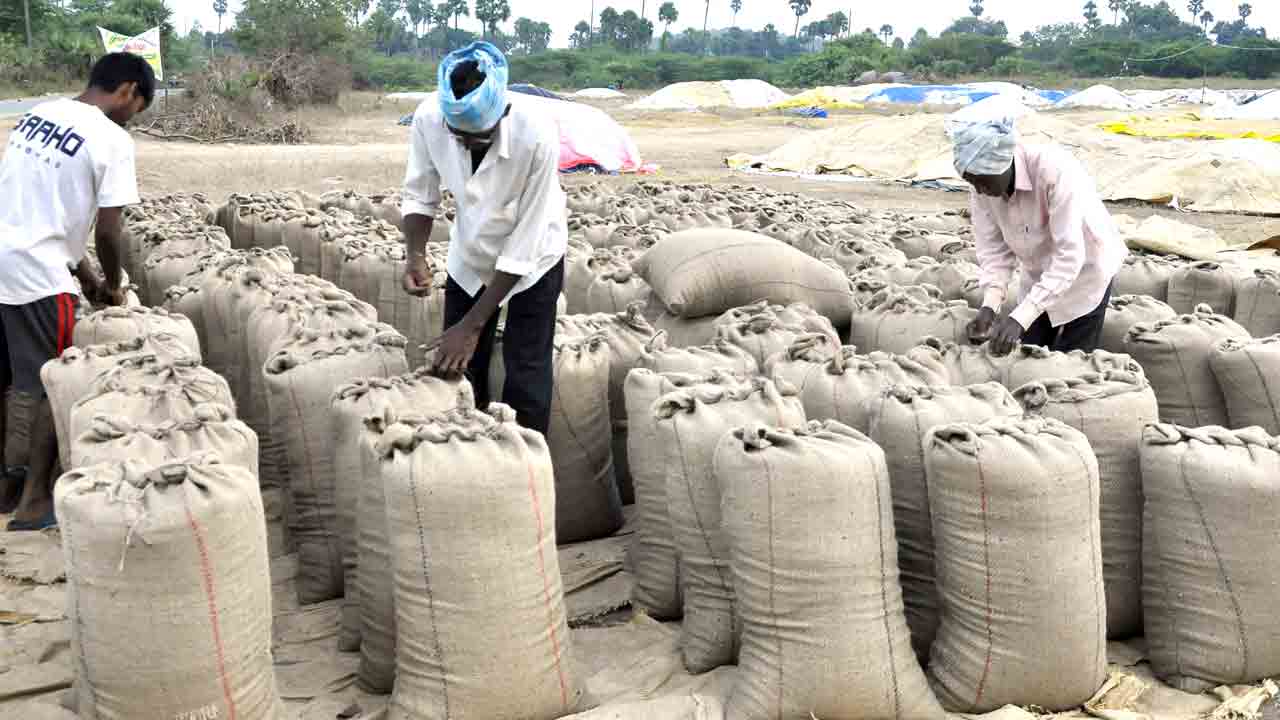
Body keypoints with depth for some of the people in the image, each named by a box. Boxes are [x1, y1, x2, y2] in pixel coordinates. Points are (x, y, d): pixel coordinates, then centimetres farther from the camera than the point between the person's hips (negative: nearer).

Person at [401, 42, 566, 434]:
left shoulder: (537, 137, -35)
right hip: (469, 256, 4)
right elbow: (419, 195, -7)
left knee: (526, 382, -4)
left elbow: (523, 247, -29)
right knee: (457, 369, 9)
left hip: (530, 260, -3)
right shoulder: (428, 119, -25)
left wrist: (473, 325, -28)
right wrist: (416, 254, -26)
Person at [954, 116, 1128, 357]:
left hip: (1085, 267, -5)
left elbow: (1069, 255, -35)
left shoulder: (1056, 171, -34)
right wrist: (989, 306, -30)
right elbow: (994, 249, -13)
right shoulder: (982, 186, -17)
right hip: (1039, 275, 5)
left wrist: (1020, 318, -42)